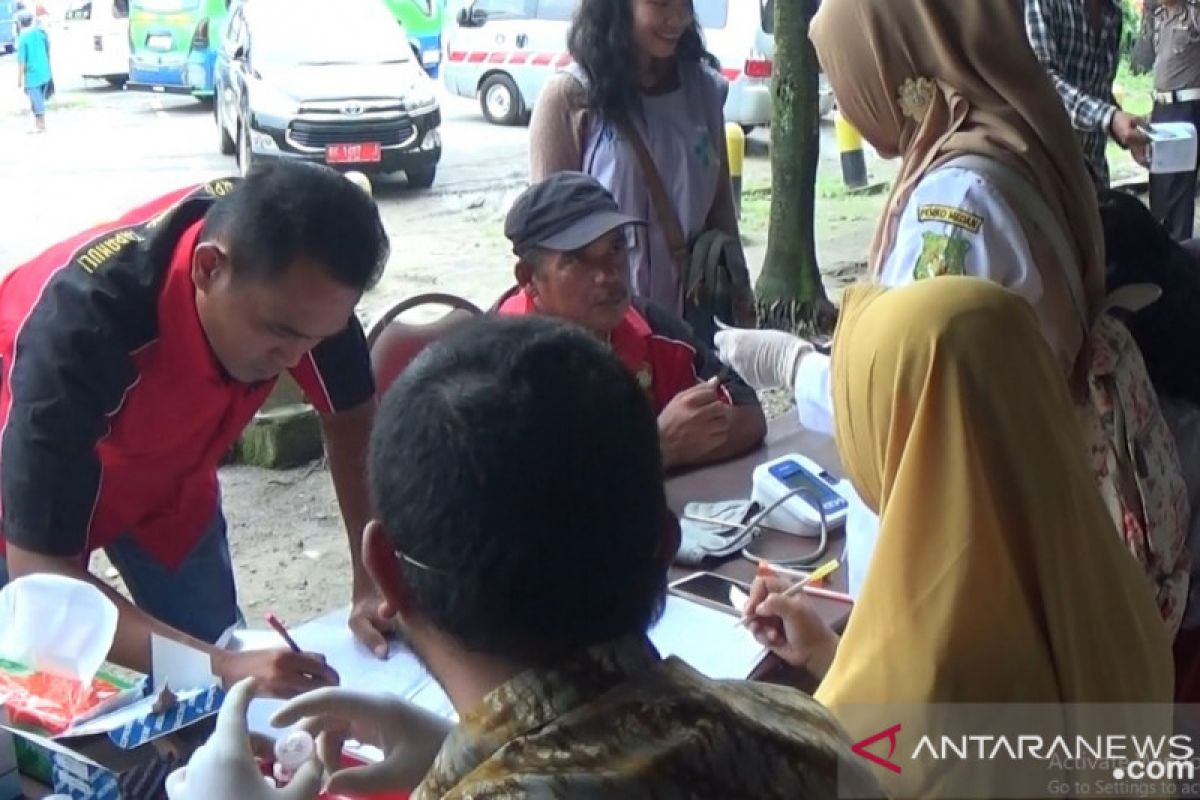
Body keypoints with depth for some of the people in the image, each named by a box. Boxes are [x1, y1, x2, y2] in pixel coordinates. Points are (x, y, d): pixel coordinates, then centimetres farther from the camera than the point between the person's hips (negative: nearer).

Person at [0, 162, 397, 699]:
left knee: (218, 692, 2)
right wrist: (220, 665, -50)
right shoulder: (78, 325, -42)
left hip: (163, 476, 4)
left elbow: (351, 415, -13)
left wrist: (373, 583, -24)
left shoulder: (293, 278, -28)